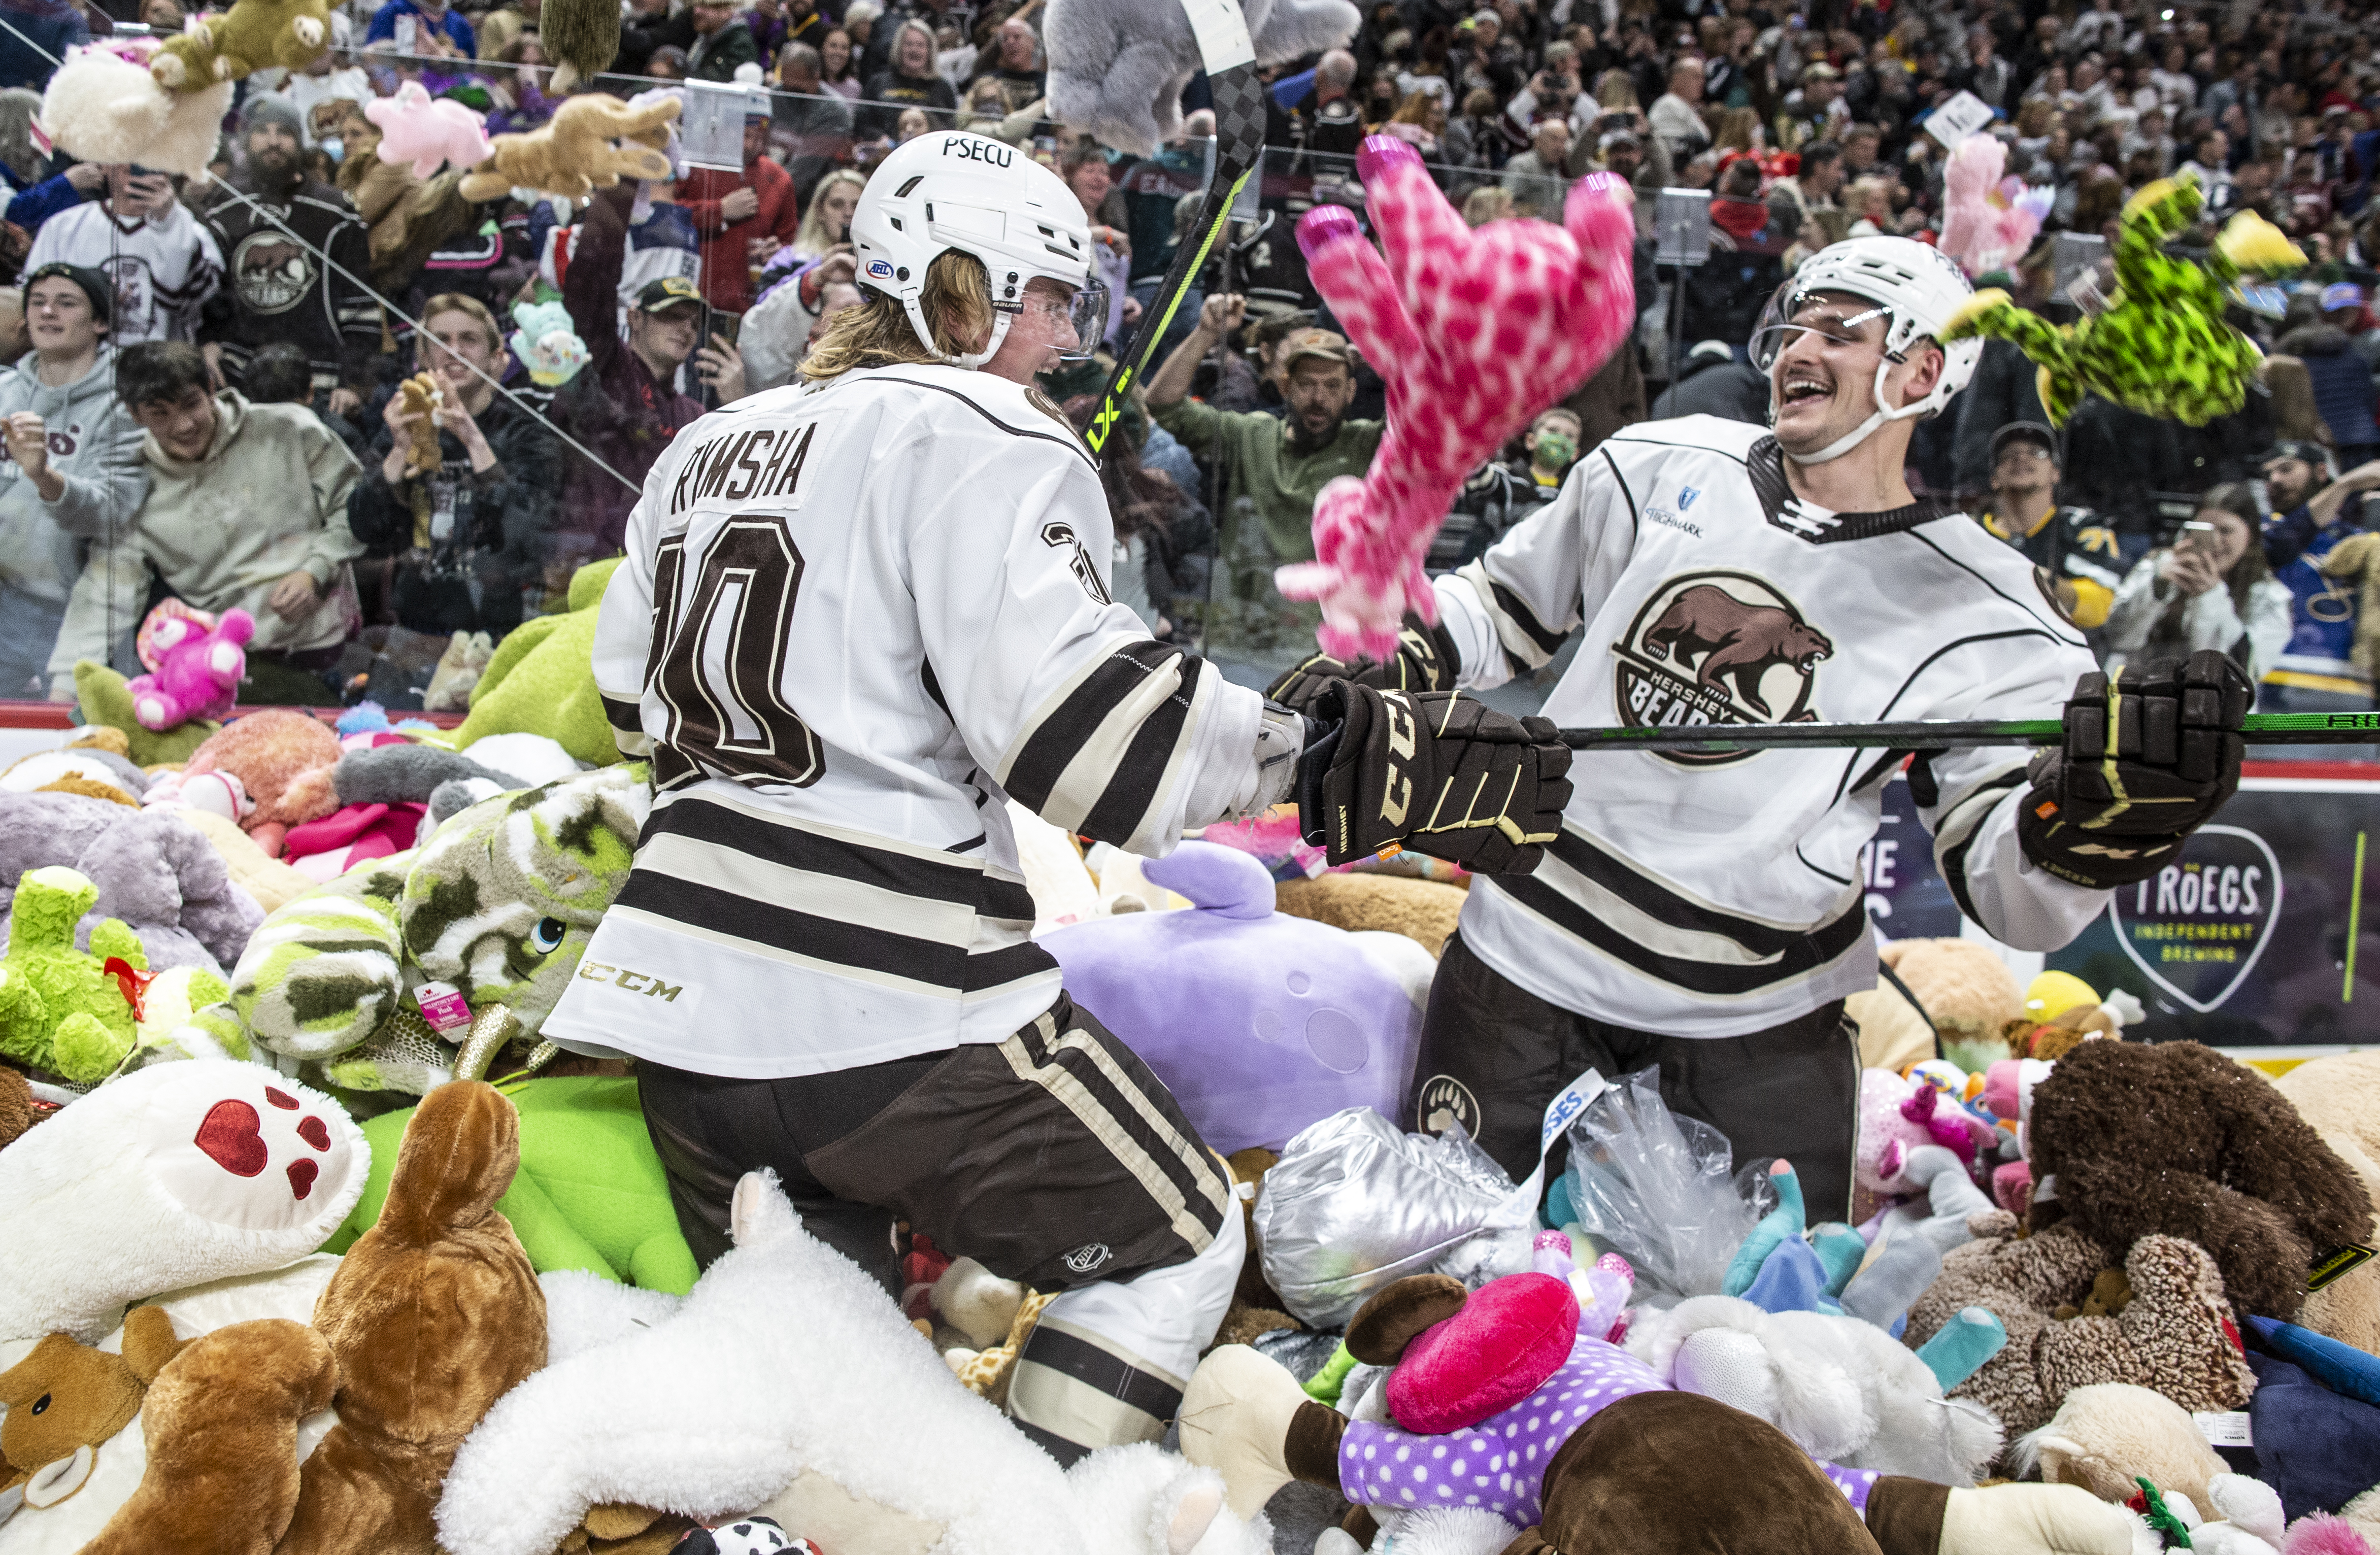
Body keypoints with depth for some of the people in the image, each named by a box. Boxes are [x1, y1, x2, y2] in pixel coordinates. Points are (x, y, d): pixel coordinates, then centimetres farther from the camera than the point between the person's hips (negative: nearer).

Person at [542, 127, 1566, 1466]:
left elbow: (638, 697, 23)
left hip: (680, 983, 8)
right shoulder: (984, 440, -7)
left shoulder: (711, 446, 17)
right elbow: (1078, 719, -21)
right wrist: (1347, 757, -19)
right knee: (1175, 1242, 10)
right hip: (884, 1001, -8)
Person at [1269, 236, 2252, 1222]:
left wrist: (2099, 811, -34)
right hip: (1525, 955, 2)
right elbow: (1501, 609, 13)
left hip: (1760, 1012, -1)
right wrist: (1376, 671, -3)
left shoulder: (1977, 615, -8)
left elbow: (2004, 885, -12)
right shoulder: (1655, 468, -1)